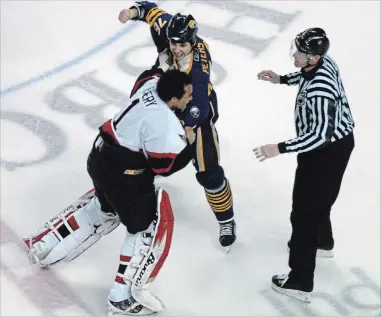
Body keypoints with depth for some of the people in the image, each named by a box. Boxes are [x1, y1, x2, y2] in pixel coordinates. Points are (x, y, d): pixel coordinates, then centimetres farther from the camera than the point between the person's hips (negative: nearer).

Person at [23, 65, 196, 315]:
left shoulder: (152, 83, -5)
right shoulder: (164, 125, -29)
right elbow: (165, 165, -20)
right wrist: (189, 143, -8)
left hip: (102, 157, 10)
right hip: (124, 175, -10)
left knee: (105, 207, 32)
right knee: (151, 226, 1)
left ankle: (46, 244, 42)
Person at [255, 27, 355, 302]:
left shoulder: (318, 91, -36)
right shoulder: (324, 62, -8)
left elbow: (319, 136, -36)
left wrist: (280, 148, -34)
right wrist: (282, 79, 10)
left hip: (327, 152, -10)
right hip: (338, 139, 10)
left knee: (305, 211, -2)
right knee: (319, 196, 32)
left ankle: (301, 282, 6)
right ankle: (322, 239, 59)